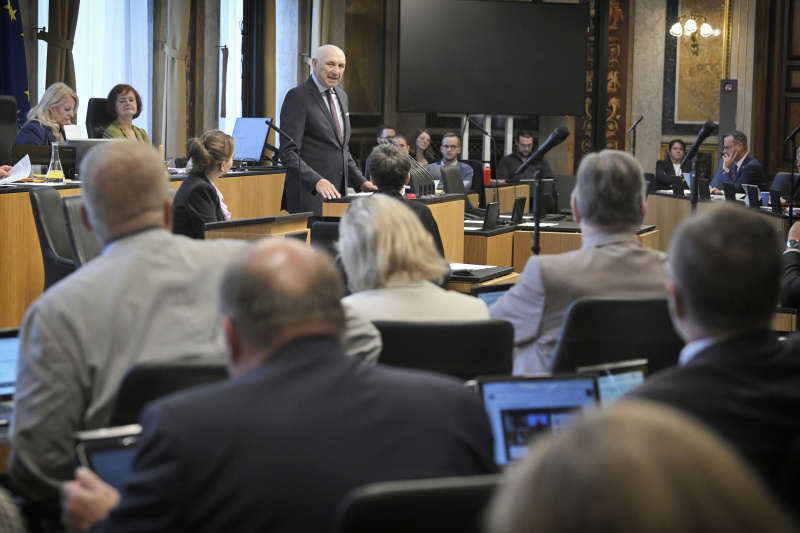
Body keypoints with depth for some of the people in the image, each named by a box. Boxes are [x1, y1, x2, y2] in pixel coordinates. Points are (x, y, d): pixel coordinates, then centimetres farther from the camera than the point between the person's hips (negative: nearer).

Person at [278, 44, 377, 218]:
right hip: (310, 197, -7)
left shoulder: (341, 97, 17)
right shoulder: (298, 97, -9)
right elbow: (288, 153, -17)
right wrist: (317, 181, -30)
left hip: (337, 194, 7)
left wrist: (360, 181, 13)